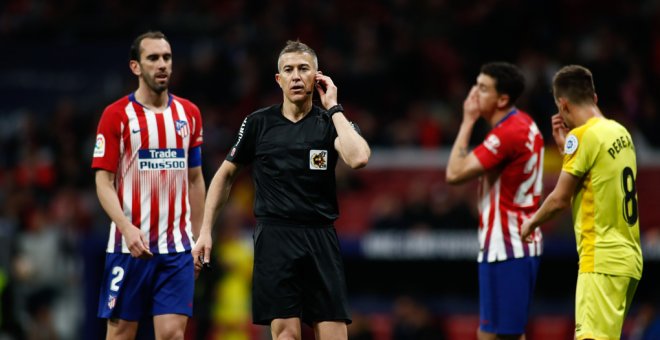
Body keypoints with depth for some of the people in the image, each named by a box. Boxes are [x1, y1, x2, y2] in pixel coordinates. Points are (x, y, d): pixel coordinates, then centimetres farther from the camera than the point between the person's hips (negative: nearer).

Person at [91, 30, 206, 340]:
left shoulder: (189, 113, 9)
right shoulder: (116, 115, -3)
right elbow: (104, 181, -6)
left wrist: (198, 237, 12)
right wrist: (126, 227, -21)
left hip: (177, 245, 3)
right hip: (129, 244, -2)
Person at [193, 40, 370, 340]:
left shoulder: (331, 121, 4)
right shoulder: (259, 123, 6)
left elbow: (358, 158, -17)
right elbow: (226, 174, 16)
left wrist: (333, 107, -9)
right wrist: (205, 231, 10)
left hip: (320, 239, 1)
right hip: (275, 238, -1)